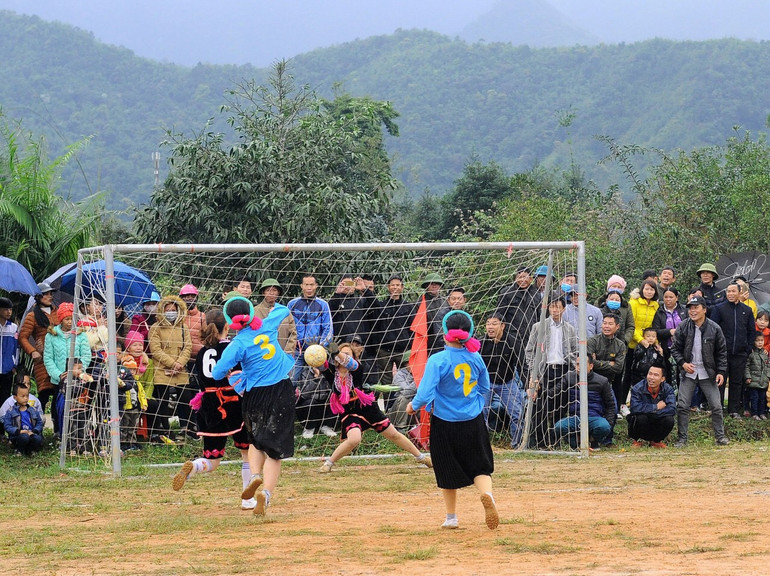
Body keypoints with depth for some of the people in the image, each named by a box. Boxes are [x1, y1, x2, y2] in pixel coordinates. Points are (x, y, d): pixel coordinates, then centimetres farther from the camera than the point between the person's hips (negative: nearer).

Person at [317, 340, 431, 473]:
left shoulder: (355, 369, -11)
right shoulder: (332, 371, -8)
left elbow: (349, 363, -33)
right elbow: (322, 367, -28)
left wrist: (337, 353, -53)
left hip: (367, 408, 1)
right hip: (349, 412, -1)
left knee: (394, 435, 11)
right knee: (354, 439, -29)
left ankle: (420, 457, 29)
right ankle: (328, 463, -11)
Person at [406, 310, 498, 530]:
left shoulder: (437, 361, -17)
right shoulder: (475, 358, -3)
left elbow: (425, 394, -21)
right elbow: (485, 390, 10)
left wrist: (413, 406, -1)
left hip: (445, 423, -2)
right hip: (474, 422, 2)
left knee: (448, 471, 14)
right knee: (480, 467, 9)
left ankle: (451, 517, 24)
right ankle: (487, 494, -24)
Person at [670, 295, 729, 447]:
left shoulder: (714, 329, -5)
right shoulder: (683, 328, -4)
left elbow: (722, 352, 1)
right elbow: (675, 349, 3)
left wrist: (721, 372, -6)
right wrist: (683, 363, -13)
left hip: (708, 374, -1)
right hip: (688, 372, 1)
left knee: (716, 406, 1)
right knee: (682, 406, -3)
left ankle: (720, 436, 15)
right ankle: (682, 439, 6)